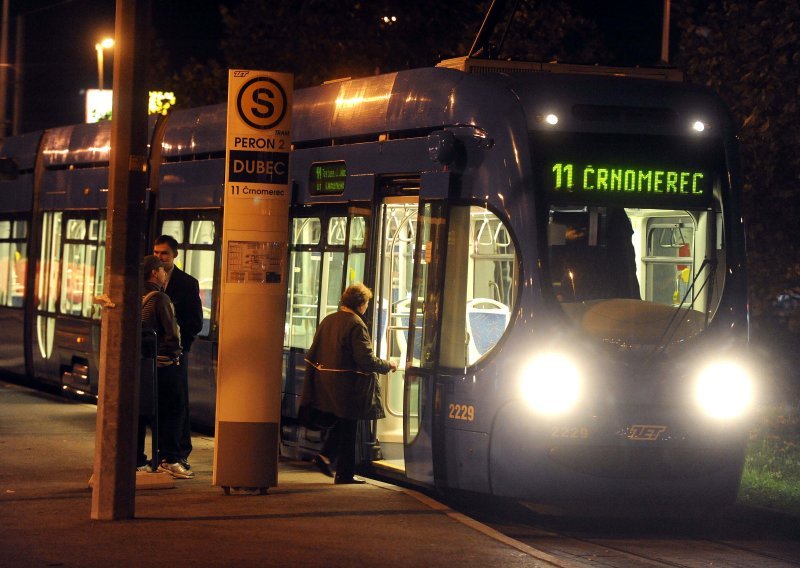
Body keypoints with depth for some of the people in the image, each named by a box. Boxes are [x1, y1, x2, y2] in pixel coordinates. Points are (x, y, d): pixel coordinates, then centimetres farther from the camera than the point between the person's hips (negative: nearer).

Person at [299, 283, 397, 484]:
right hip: (346, 387, -7)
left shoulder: (327, 321, 7)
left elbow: (312, 354, 13)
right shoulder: (356, 325, -17)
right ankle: (345, 473, 9)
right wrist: (387, 365, -5)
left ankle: (325, 456, 7)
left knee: (339, 424, 23)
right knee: (347, 429, 4)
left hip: (324, 383, 7)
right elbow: (366, 360, -20)